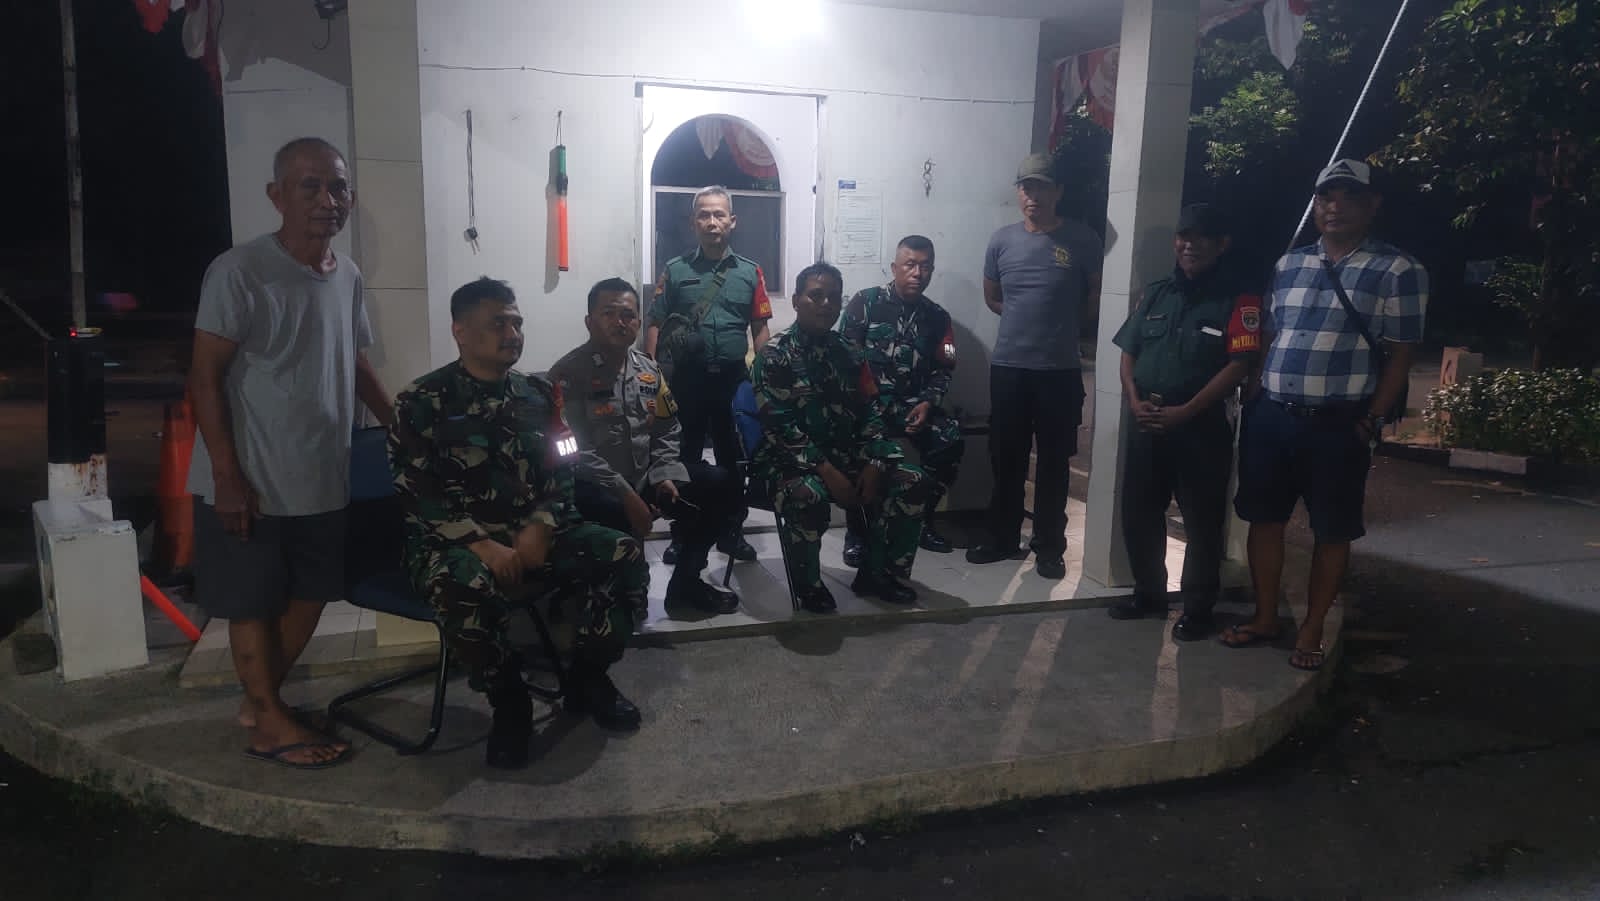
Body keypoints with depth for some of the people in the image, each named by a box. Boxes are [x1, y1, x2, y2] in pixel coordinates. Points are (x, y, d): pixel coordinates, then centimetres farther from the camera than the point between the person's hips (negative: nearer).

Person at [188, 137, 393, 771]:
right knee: (253, 602, 7)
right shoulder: (239, 272, -15)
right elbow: (206, 379, -14)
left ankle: (258, 700, 32)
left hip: (323, 480, 7)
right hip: (253, 482, -6)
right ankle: (273, 722, 21)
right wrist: (228, 476, -17)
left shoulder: (347, 274, 5)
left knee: (309, 594, 14)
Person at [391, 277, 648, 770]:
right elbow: (420, 497, -11)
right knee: (463, 587, -38)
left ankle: (587, 677, 4)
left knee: (624, 554, -17)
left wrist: (539, 529, -13)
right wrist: (480, 544, -22)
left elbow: (563, 475, 6)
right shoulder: (422, 402, -3)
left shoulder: (540, 396, 11)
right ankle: (508, 700, -11)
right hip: (454, 541, -4)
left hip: (534, 533, 4)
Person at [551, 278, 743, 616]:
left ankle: (685, 580, 12)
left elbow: (666, 431, 15)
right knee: (609, 513, -40)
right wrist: (625, 494, -23)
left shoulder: (648, 370, 11)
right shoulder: (568, 374, -11)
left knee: (723, 487, -2)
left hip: (647, 475, 7)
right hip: (596, 485, -7)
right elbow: (573, 449, -18)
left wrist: (666, 475, -4)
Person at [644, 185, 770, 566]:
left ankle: (732, 532, 23)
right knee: (685, 458, 8)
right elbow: (655, 326, 2)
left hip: (733, 378, 1)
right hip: (686, 378, -1)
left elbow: (760, 330, 6)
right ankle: (682, 534, 20)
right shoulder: (674, 271, 3)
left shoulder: (751, 272, 5)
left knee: (734, 458, 9)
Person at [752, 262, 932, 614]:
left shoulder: (847, 353, 12)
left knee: (912, 481, -10)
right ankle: (808, 584, -11)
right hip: (790, 458, -6)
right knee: (809, 496, -39)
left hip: (844, 454, 6)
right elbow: (779, 425, -17)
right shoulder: (774, 355, -7)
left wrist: (872, 465, -8)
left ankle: (877, 573, 4)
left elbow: (868, 412, 9)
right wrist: (827, 472, -24)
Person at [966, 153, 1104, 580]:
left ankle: (1050, 546, 18)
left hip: (1061, 370, -2)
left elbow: (1097, 295, 7)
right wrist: (1026, 320, 11)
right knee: (1006, 458, 10)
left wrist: (1063, 323, 9)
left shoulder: (1082, 239, -4)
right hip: (1008, 367, 2)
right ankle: (1002, 537, 24)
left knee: (1053, 463, 6)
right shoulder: (1002, 240, 3)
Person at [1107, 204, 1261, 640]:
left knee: (1201, 521, 4)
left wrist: (1185, 411, -18)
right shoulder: (1156, 293, 12)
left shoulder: (1237, 299, -4)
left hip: (1203, 428, -5)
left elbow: (1239, 365, -12)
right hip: (1148, 425, 5)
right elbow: (1129, 351, 12)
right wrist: (1134, 401, -5)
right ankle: (1148, 592, 28)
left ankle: (1197, 608, 17)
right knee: (1138, 513, 10)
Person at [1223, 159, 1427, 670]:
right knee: (1264, 518, 10)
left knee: (1331, 532, 6)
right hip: (1270, 416, 4)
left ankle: (1311, 633, 19)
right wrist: (1255, 402, 7)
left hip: (1338, 425, -4)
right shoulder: (1289, 264, 12)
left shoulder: (1398, 270, -2)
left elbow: (1400, 356, -4)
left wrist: (1369, 422, -10)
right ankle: (1265, 618, 25)